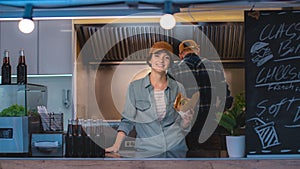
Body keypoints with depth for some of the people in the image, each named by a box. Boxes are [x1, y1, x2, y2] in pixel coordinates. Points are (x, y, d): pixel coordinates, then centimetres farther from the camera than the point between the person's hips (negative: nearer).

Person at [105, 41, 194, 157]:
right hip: (147, 150, -1)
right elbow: (127, 121, 5)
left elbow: (182, 127, 12)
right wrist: (116, 145, -6)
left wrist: (186, 121, -9)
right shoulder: (135, 87, 0)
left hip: (176, 147, 1)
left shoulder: (178, 88, 5)